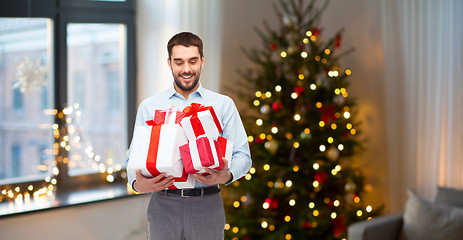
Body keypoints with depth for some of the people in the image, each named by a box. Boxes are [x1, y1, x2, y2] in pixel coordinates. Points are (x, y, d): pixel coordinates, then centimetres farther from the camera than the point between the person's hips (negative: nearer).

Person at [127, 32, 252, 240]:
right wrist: (138, 184, -15)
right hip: (163, 206, 1)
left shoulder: (223, 104, 8)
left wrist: (226, 176, -18)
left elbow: (242, 156, 3)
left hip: (207, 205, 0)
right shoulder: (149, 106, 10)